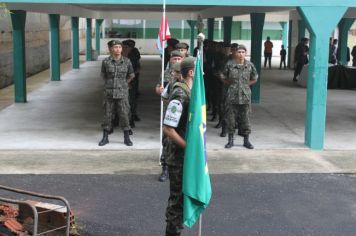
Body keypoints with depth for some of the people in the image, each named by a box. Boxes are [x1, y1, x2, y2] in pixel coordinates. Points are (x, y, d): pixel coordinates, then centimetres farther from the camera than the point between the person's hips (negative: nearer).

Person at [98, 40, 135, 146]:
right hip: (109, 92, 0)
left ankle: (127, 138, 9)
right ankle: (105, 137, 16)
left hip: (122, 93, 0)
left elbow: (131, 75, 14)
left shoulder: (126, 61, -1)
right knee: (107, 114, 5)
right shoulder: (106, 62, -2)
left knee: (124, 114, -1)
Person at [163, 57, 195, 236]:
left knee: (183, 196, 18)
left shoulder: (190, 92, 8)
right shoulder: (180, 96, -21)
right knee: (178, 198, 2)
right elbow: (168, 129, -23)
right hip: (180, 158, -9)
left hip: (188, 157, 9)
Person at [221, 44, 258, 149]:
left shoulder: (250, 65, 0)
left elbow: (254, 79, 13)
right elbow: (224, 79, 10)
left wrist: (245, 84, 4)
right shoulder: (229, 64, -2)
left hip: (245, 96, 1)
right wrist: (232, 84, 4)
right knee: (231, 118, 4)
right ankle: (230, 140, 16)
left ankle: (246, 140, 16)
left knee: (245, 118, 4)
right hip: (232, 95, 0)